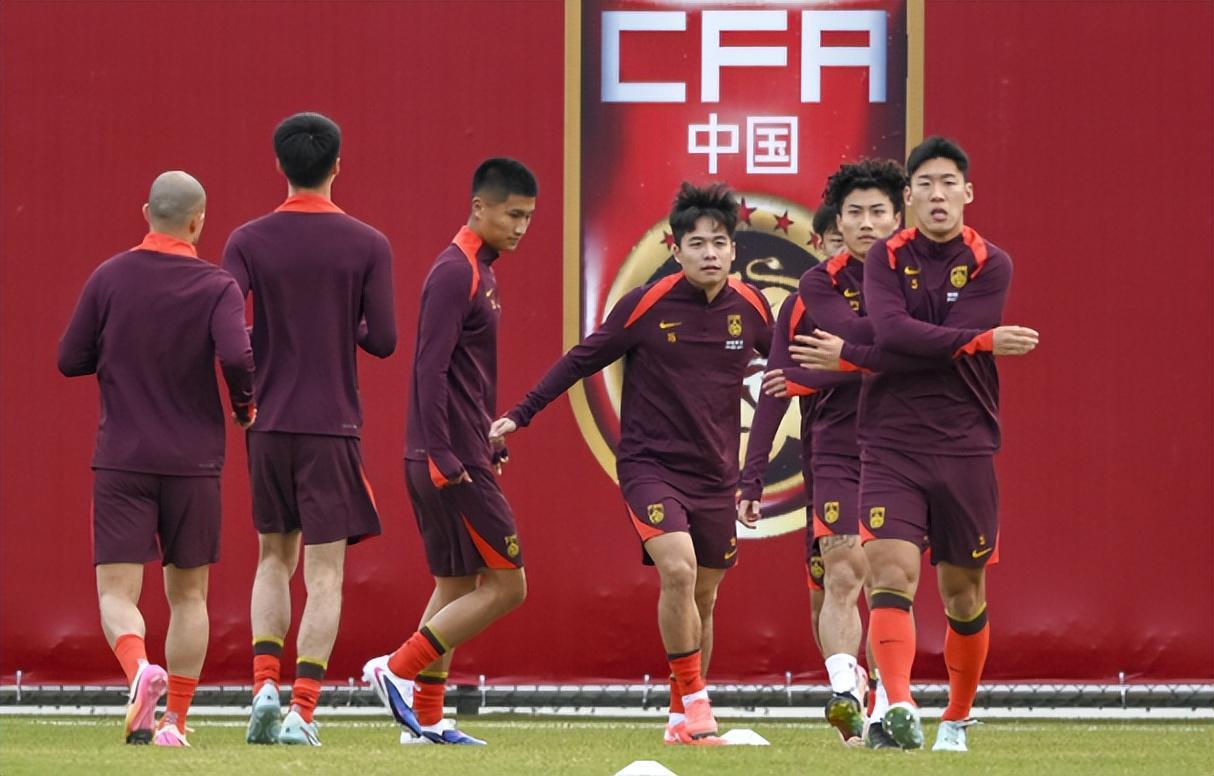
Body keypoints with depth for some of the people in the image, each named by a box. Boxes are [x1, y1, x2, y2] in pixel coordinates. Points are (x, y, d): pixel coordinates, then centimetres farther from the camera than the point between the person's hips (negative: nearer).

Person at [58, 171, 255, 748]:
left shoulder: (109, 278, 0)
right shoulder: (216, 287, -5)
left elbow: (70, 360, 3)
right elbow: (236, 357, -20)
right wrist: (245, 408, 0)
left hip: (121, 460, 0)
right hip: (193, 460, 0)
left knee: (117, 591, -2)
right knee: (188, 595, 13)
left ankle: (139, 668, -32)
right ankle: (175, 718, 11)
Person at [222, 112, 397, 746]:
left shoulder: (248, 242, -1)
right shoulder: (368, 246, -3)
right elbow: (384, 340, -5)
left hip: (267, 424, 2)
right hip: (333, 424, -2)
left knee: (274, 558, 18)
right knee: (325, 571, 0)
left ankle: (264, 686, 1)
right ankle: (301, 712, -7)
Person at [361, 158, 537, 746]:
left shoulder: (482, 271, 17)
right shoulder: (455, 273, -14)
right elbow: (430, 369, -20)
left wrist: (489, 446, 20)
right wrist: (444, 458, -23)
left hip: (462, 460, 10)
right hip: (451, 464, -10)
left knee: (455, 586, 11)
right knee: (506, 584, -7)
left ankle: (425, 717, 13)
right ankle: (398, 669, -6)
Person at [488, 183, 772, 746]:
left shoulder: (750, 308, -1)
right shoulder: (645, 305, -10)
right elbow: (582, 360, -1)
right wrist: (521, 414, -2)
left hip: (716, 475, 4)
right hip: (649, 463, -4)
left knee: (702, 598, 8)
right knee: (678, 570, -25)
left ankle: (682, 718, 23)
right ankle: (696, 704, -17)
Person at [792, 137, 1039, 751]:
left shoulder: (990, 265, -2)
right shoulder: (886, 258, 3)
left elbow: (934, 347, -14)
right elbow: (893, 331, -15)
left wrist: (848, 357, -11)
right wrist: (987, 341, -17)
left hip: (964, 450, 0)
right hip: (890, 449, 0)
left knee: (963, 594, 8)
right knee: (890, 576, -18)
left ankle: (957, 719, 25)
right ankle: (899, 709, -30)